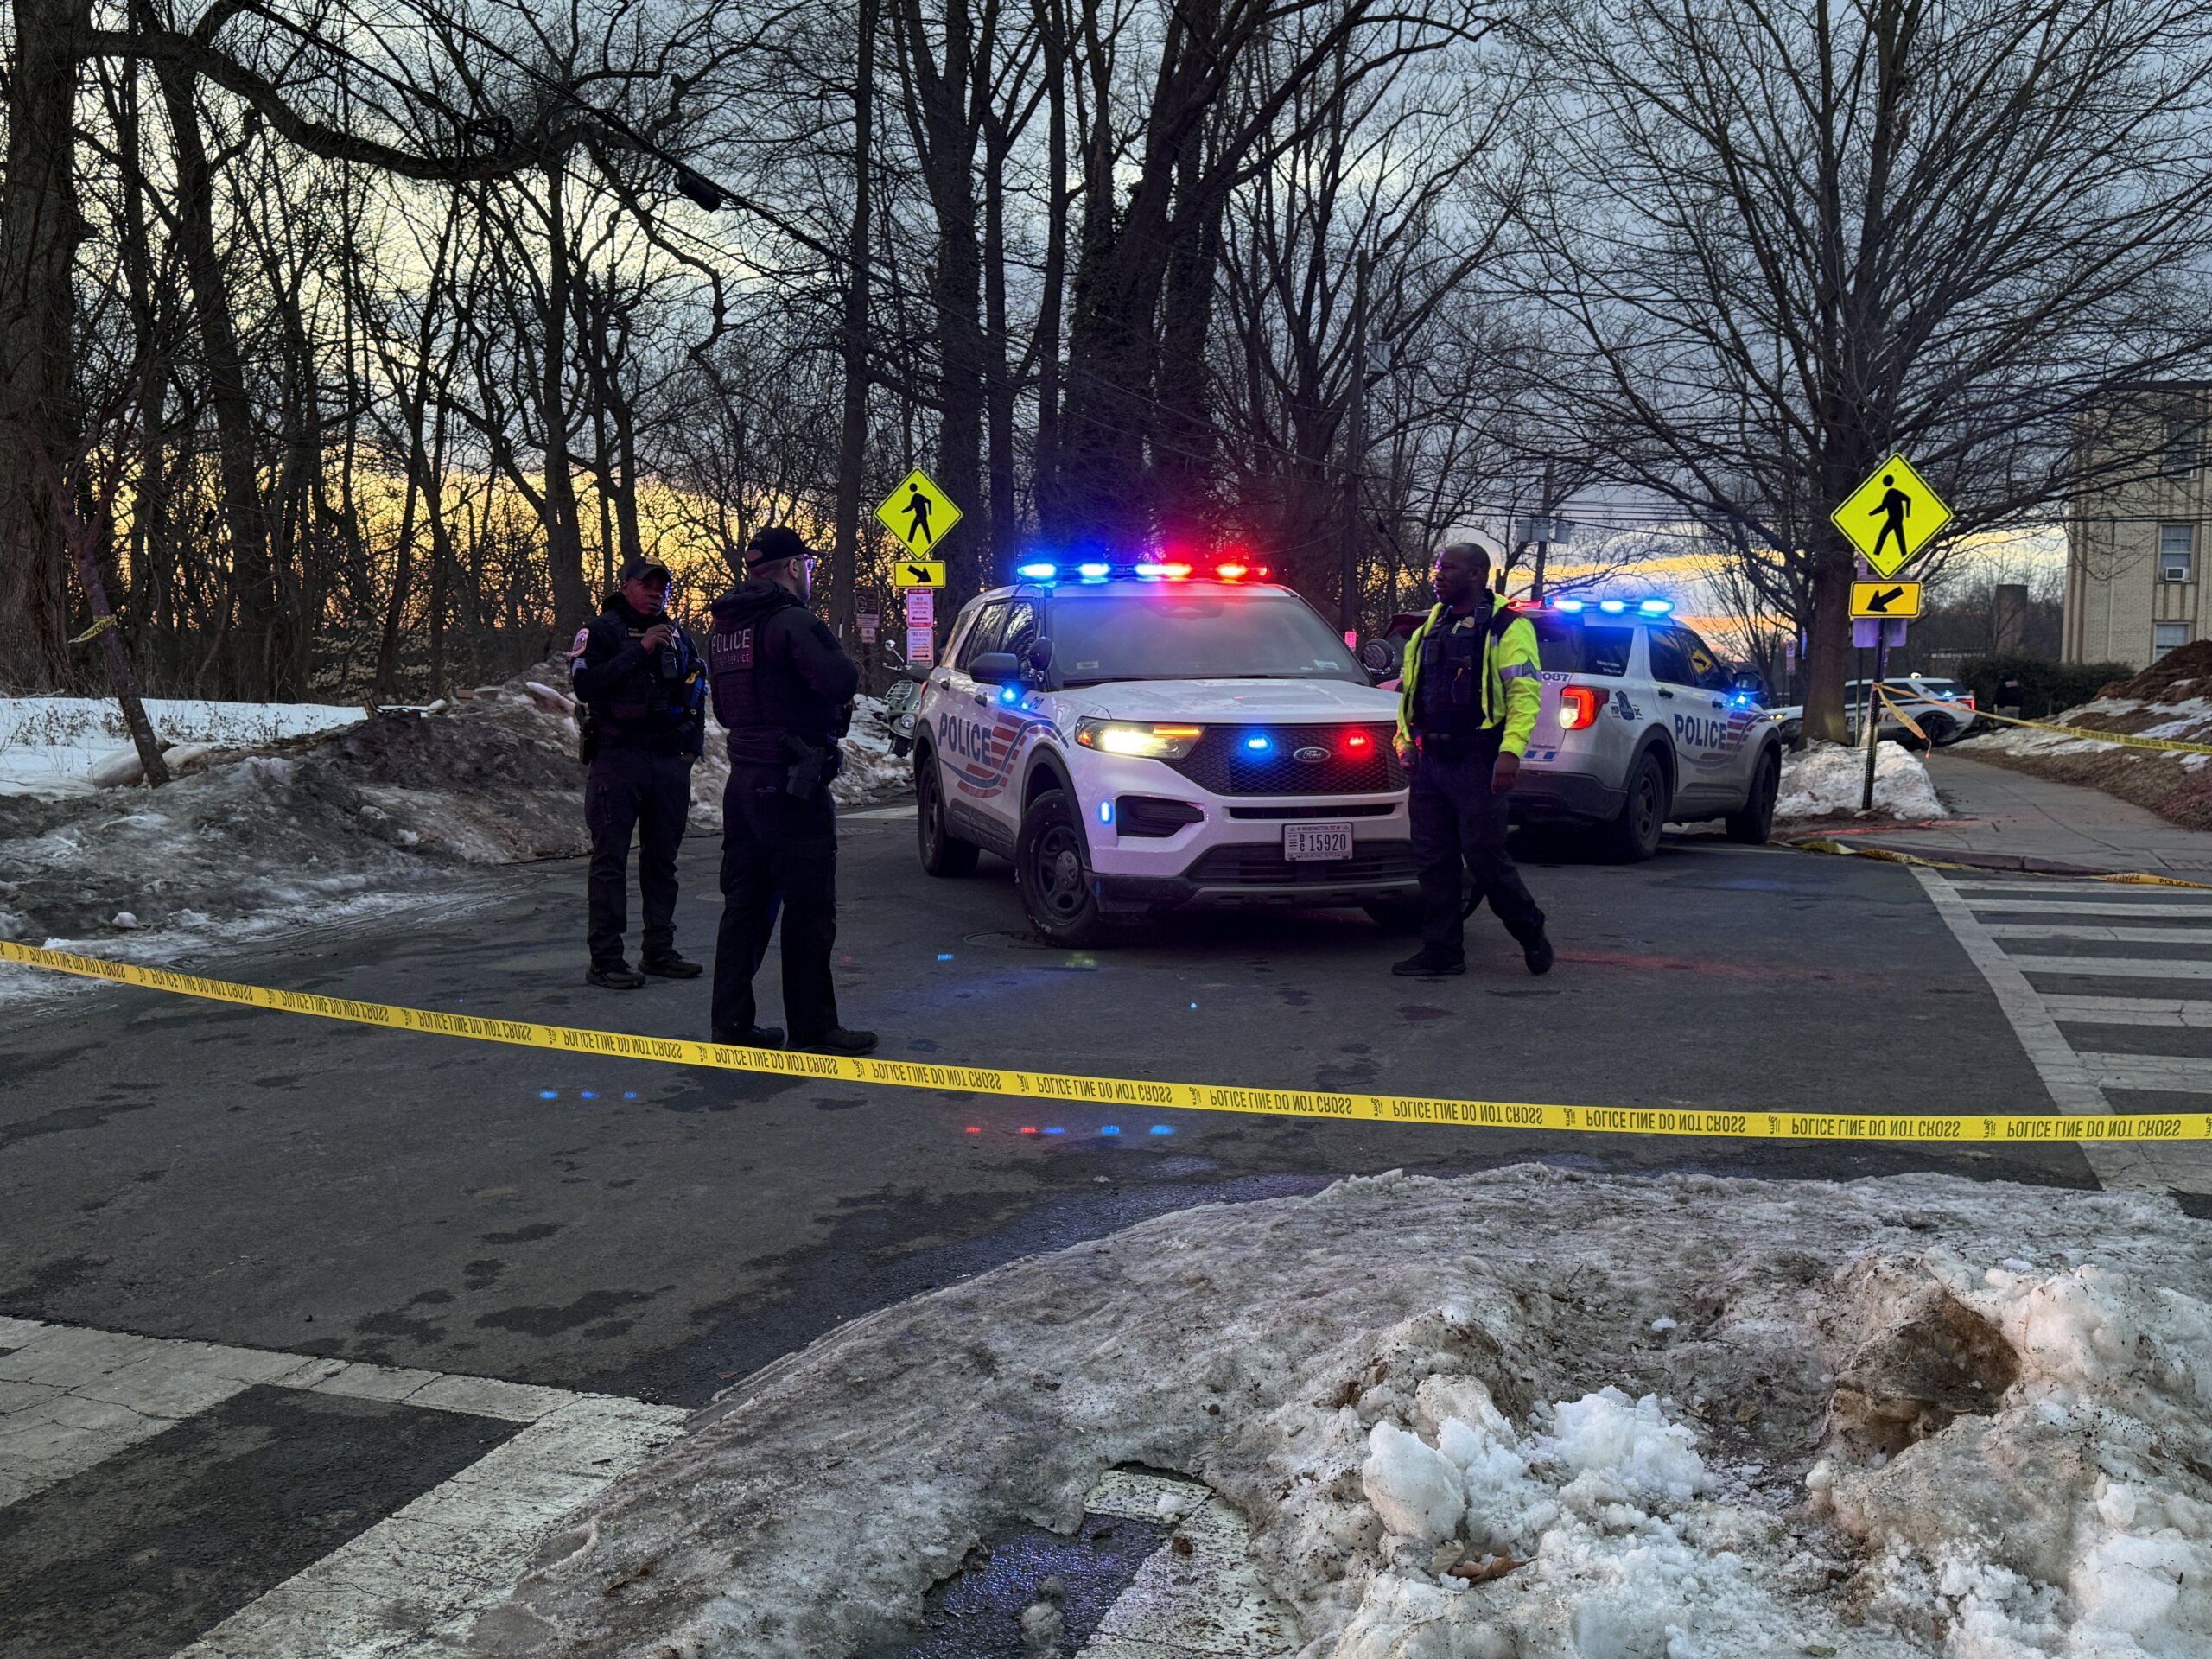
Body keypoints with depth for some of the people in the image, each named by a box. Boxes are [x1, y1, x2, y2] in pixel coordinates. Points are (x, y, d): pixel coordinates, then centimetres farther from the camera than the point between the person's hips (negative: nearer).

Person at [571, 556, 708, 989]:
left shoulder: (676, 633, 16)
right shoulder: (601, 631, -1)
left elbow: (696, 692, 23)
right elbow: (586, 684, -16)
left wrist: (692, 744, 12)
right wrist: (639, 651, -19)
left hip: (670, 760, 6)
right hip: (617, 758, -6)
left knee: (662, 857, 10)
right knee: (610, 859, -6)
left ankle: (659, 951, 18)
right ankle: (605, 960, -4)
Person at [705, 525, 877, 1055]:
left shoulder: (725, 628, 15)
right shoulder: (791, 621, -14)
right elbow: (841, 682, -26)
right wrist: (839, 660, -5)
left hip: (743, 780, 9)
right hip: (791, 784, -9)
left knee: (745, 902, 13)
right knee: (809, 909, -3)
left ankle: (731, 1020, 16)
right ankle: (814, 1028, 2)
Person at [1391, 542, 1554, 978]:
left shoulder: (1507, 628, -3)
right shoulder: (1429, 630, 18)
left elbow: (1525, 693, -12)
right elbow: (1409, 689, 24)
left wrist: (1511, 750, -23)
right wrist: (1406, 738, 10)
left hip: (1478, 762, -7)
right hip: (1430, 762, 7)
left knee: (1485, 856, -6)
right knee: (1433, 860, 6)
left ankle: (1531, 932, 16)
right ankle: (1441, 951, 13)